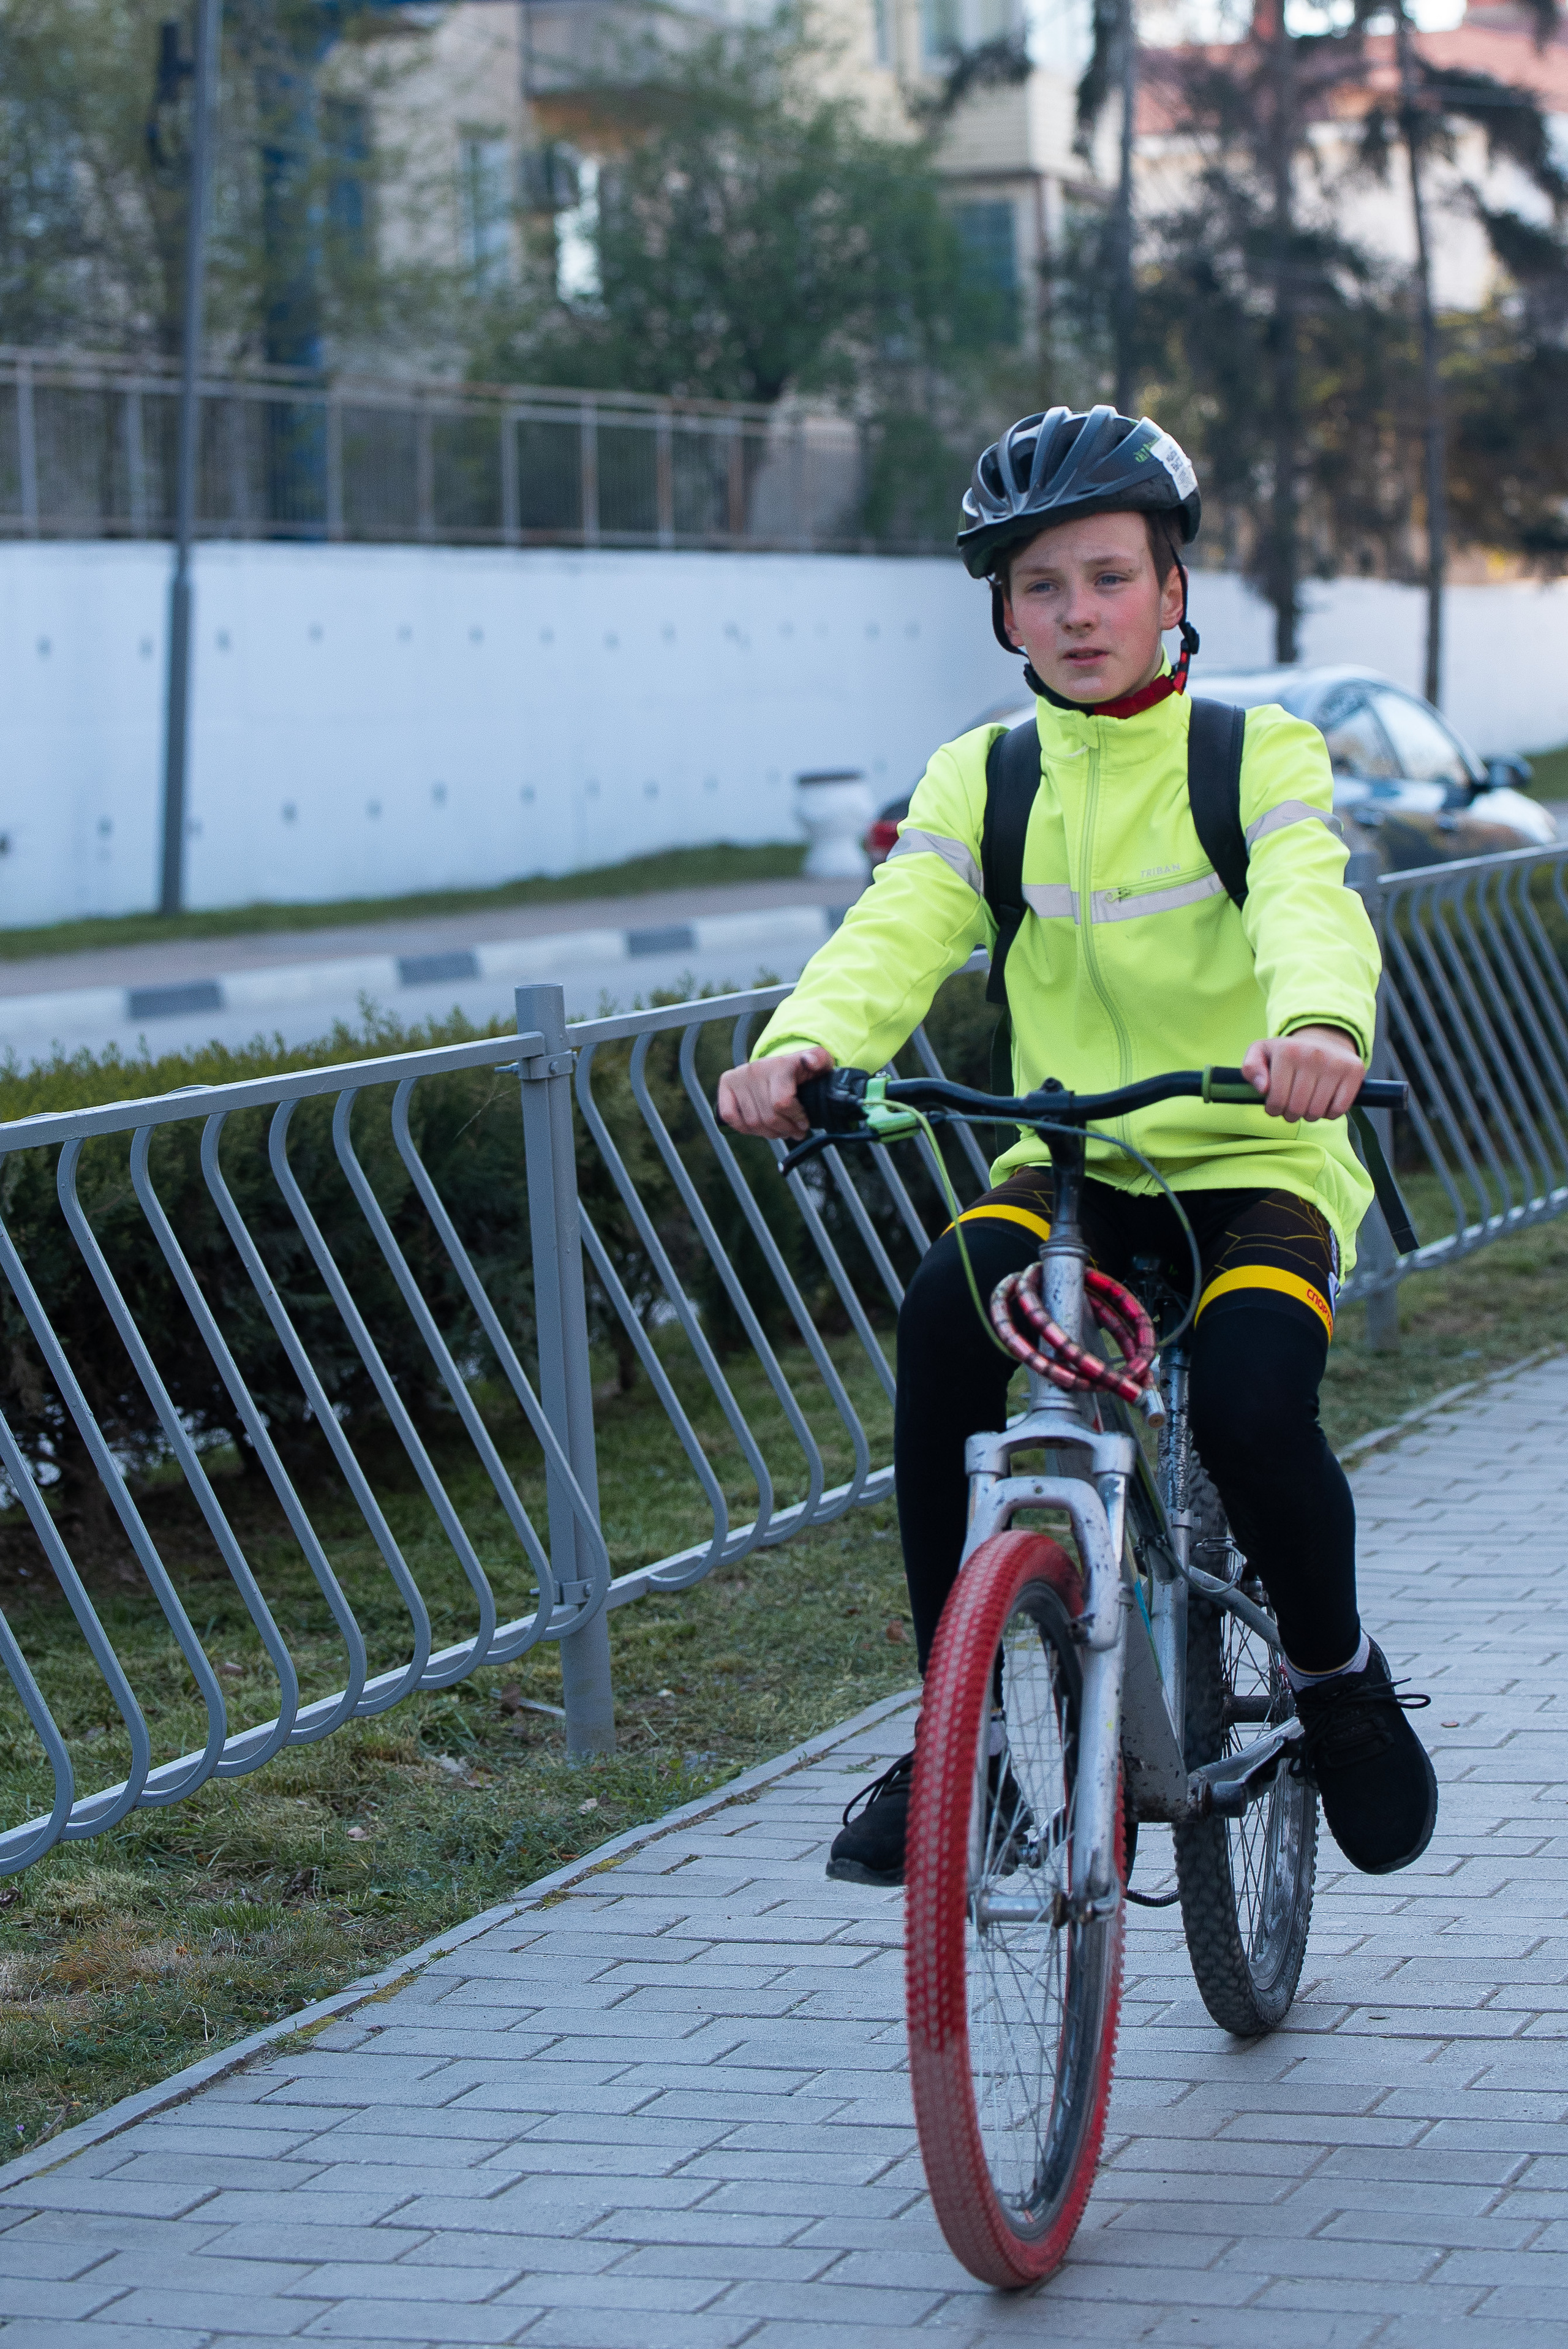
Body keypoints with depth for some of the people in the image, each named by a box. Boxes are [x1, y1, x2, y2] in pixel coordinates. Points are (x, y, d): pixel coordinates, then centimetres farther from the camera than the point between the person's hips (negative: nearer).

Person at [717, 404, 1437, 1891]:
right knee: (946, 1309, -29)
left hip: (1256, 1164, -2)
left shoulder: (1259, 756, -4)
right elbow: (897, 931, -14)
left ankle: (1337, 1672, 5)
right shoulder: (979, 781, 4)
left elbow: (1311, 906, -25)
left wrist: (1317, 1024, -50)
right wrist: (801, 1043, -37)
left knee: (1250, 1406, -30)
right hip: (1067, 1163, 2)